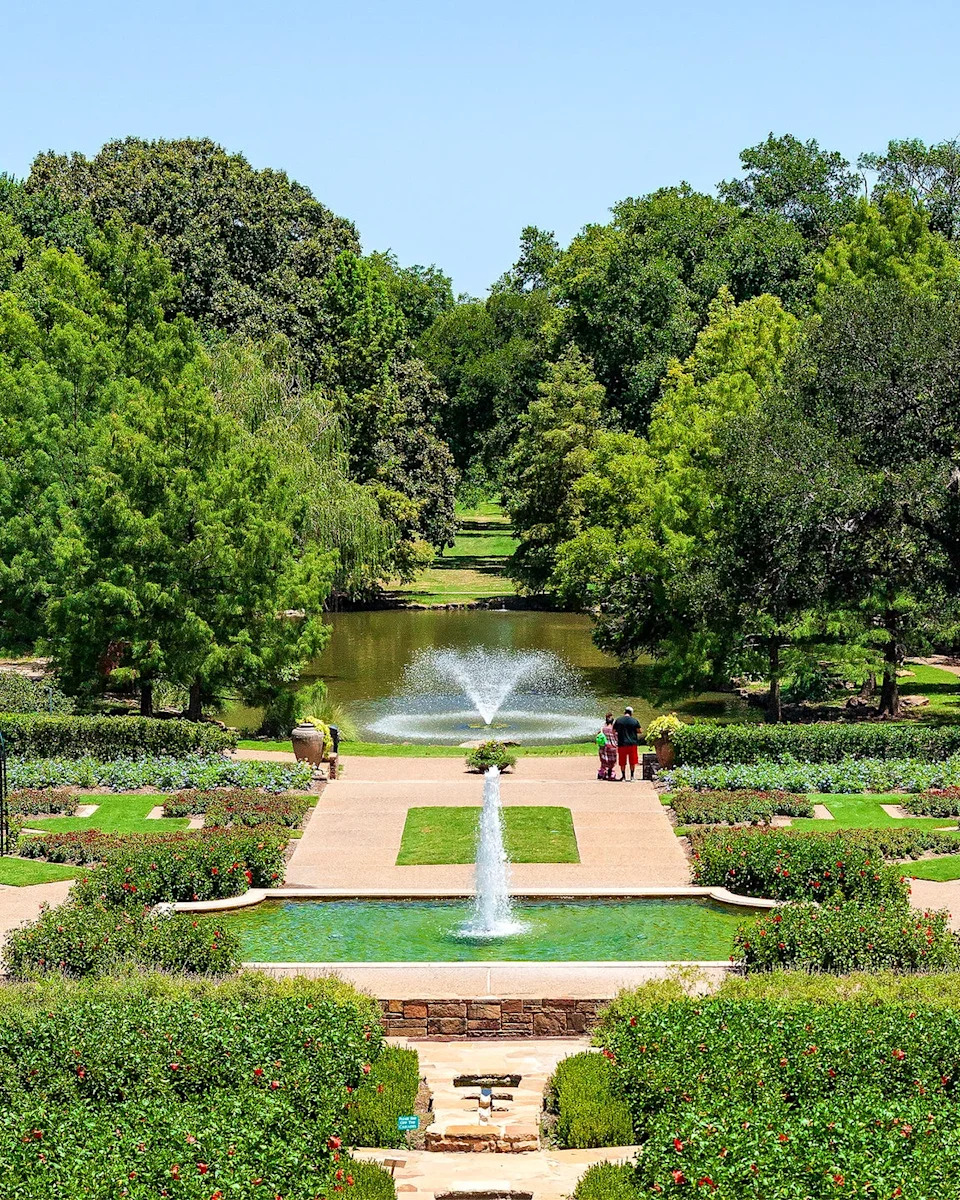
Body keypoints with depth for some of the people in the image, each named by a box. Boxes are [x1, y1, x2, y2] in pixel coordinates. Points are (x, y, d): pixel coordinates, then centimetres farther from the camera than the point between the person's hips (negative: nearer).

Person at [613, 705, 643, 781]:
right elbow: (640, 732, 1)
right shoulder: (635, 721, -2)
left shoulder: (618, 720, 1)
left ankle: (623, 777, 11)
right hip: (632, 743, 0)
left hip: (622, 744, 0)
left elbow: (613, 731, 5)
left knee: (622, 762, 9)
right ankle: (632, 777, 12)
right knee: (632, 761, 10)